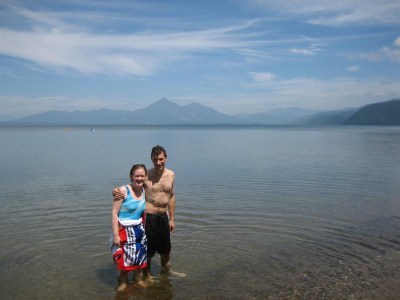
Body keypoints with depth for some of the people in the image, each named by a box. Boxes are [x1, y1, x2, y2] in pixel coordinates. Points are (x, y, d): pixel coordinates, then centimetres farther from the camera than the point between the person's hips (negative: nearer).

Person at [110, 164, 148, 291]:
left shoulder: (144, 191, 2)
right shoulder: (123, 190, -16)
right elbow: (114, 213, -18)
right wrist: (115, 235, -20)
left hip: (139, 230, 6)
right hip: (124, 230, -5)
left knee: (140, 258, 15)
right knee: (124, 259, 4)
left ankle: (139, 281, 36)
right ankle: (122, 283, 28)